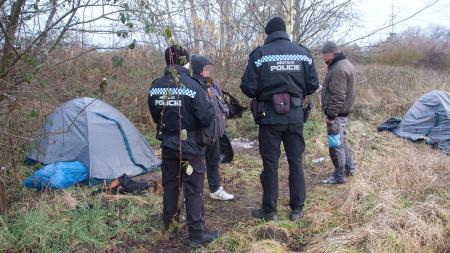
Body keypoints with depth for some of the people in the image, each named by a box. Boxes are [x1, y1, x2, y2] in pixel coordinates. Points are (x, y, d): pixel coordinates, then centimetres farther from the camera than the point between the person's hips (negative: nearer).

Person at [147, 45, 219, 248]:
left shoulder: (155, 87, -2)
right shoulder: (191, 86, -20)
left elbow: (155, 116, 10)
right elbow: (207, 117, -18)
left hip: (167, 144, 6)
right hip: (190, 146, -5)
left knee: (170, 183, 21)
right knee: (193, 189, 2)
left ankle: (168, 220, 38)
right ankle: (197, 235, 9)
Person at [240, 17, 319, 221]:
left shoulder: (260, 54, -8)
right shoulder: (303, 53, 1)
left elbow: (248, 87, -10)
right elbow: (313, 85, 2)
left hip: (270, 116, -2)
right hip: (295, 116, 3)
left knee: (270, 164, 7)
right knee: (296, 162, 12)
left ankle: (269, 210, 16)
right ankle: (297, 209, 20)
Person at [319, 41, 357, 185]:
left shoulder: (338, 69, -22)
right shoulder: (345, 63, 13)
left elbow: (338, 96, -26)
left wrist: (331, 115, -22)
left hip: (337, 113, -11)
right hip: (344, 111, 11)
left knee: (336, 144, -3)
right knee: (342, 141, 22)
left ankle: (339, 176, 6)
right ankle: (349, 168, 34)